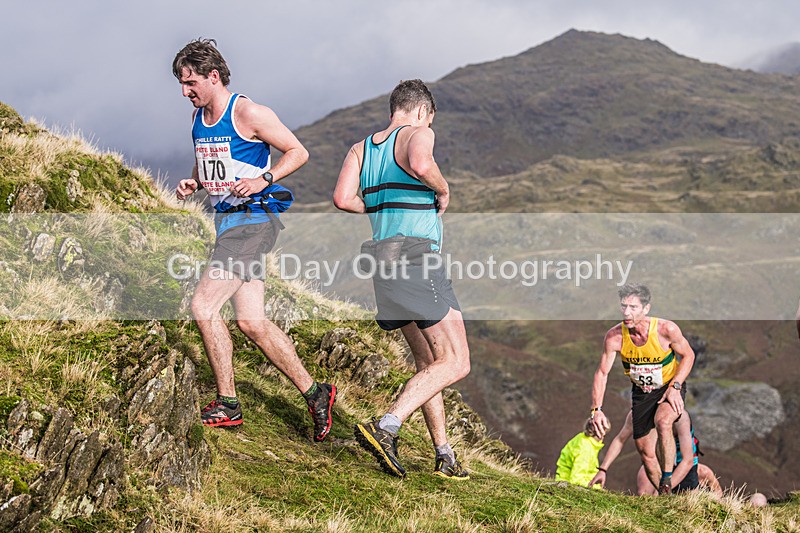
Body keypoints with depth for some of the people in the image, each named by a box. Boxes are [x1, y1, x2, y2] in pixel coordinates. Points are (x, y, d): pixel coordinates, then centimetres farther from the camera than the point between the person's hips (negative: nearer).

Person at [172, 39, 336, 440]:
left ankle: (227, 404, -1)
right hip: (226, 221, 9)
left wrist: (263, 179, -21)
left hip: (252, 220, -8)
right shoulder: (198, 117, 13)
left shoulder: (248, 113, -11)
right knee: (251, 321, 5)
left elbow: (298, 152, -7)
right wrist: (193, 183, 7)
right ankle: (314, 393, 14)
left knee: (203, 307, -13)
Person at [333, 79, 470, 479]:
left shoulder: (361, 148, 16)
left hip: (384, 253, 8)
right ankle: (385, 428, -21)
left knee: (428, 362, 15)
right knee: (455, 363, -7)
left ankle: (444, 455, 17)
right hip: (417, 254, -8)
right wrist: (442, 190, -7)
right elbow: (420, 164, -26)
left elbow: (342, 198, 3)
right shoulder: (418, 133, -2)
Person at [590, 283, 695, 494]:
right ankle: (663, 495, 25)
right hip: (641, 392, 3)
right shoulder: (614, 336, -21)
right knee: (645, 452, 4)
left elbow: (688, 355, -8)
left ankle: (667, 481, -20)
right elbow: (602, 373, -10)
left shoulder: (666, 329, -26)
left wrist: (674, 387, -19)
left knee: (663, 422, -33)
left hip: (670, 388, -3)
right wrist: (596, 410, -18)